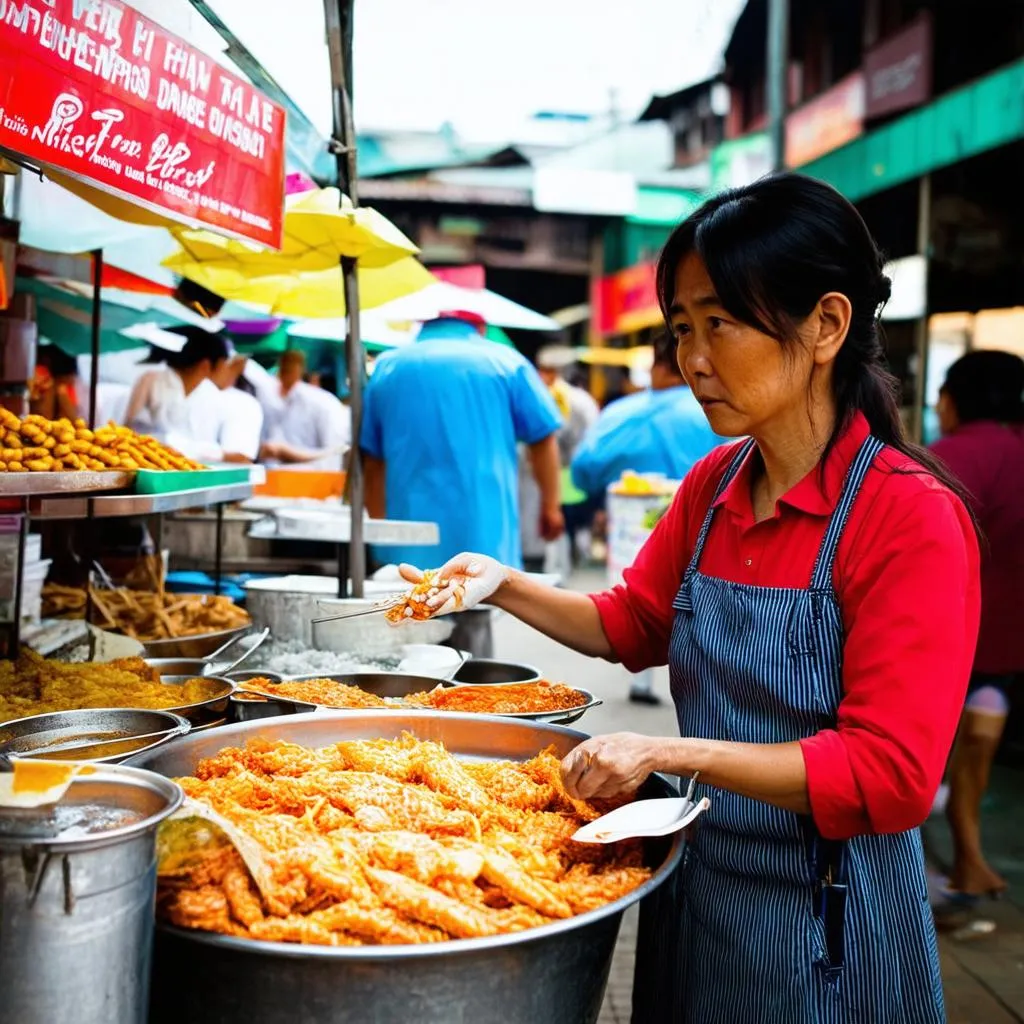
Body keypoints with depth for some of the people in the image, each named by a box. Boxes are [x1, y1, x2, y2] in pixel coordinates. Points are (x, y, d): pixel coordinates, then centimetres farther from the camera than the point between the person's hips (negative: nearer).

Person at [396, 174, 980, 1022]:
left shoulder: (912, 516, -20)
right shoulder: (713, 485, 0)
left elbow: (888, 774, -24)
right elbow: (634, 626, 14)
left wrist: (674, 752, -31)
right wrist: (506, 588, -2)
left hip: (822, 921, -6)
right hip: (692, 889, 6)